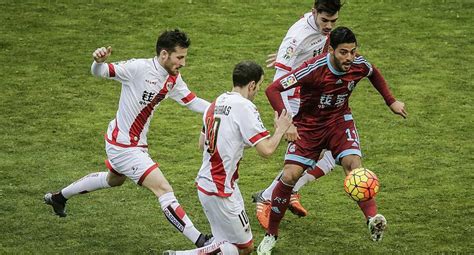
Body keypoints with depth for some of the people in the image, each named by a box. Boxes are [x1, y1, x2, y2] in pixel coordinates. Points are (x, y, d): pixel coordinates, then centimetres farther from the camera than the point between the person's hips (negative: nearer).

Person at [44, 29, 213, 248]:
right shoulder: (139, 68, -24)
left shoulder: (173, 79, -2)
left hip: (136, 143, 10)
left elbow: (193, 102, 7)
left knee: (114, 180, 36)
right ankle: (200, 242, -16)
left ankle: (59, 197, 54)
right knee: (164, 190, -15)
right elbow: (100, 72, -22)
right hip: (123, 146, -10)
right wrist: (99, 61, -46)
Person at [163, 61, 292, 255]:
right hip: (221, 191, -9)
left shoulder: (216, 103, 9)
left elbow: (202, 143, 21)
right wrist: (280, 129, -1)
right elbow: (266, 150, -19)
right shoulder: (244, 107, -16)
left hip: (205, 182, 9)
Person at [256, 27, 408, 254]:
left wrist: (391, 102, 12)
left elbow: (374, 74, 14)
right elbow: (273, 89, -28)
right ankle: (271, 235, 4)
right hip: (308, 125, -3)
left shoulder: (358, 65, -14)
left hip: (339, 121, 3)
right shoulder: (314, 69, -29)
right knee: (290, 176, -13)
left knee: (354, 163, -25)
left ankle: (372, 218, -38)